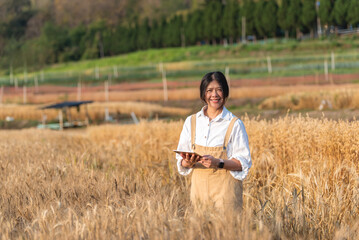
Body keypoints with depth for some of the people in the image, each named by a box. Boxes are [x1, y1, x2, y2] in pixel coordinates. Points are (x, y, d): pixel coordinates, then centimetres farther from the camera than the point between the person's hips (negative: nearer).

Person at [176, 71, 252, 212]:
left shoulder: (234, 124, -3)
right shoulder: (191, 122, 8)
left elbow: (244, 163, -6)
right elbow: (181, 159, 10)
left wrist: (218, 163, -20)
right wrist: (188, 162, -12)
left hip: (225, 189, -3)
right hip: (200, 186, 3)